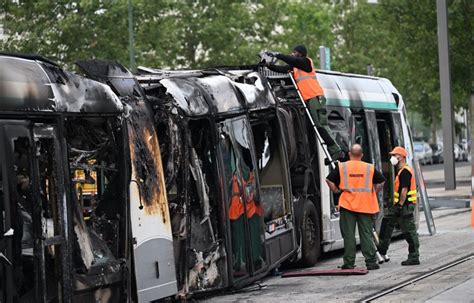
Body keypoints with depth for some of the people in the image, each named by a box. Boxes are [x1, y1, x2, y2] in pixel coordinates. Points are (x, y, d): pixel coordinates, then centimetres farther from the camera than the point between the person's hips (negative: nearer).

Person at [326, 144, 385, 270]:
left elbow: (329, 180, -1)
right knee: (366, 234, 6)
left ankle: (349, 263, 4)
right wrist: (374, 193, 16)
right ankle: (371, 261, 4)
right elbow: (381, 182, 7)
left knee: (349, 235, 3)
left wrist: (336, 191, 11)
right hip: (366, 206, 1)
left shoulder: (342, 167, 0)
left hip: (347, 206, -1)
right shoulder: (370, 168, 3)